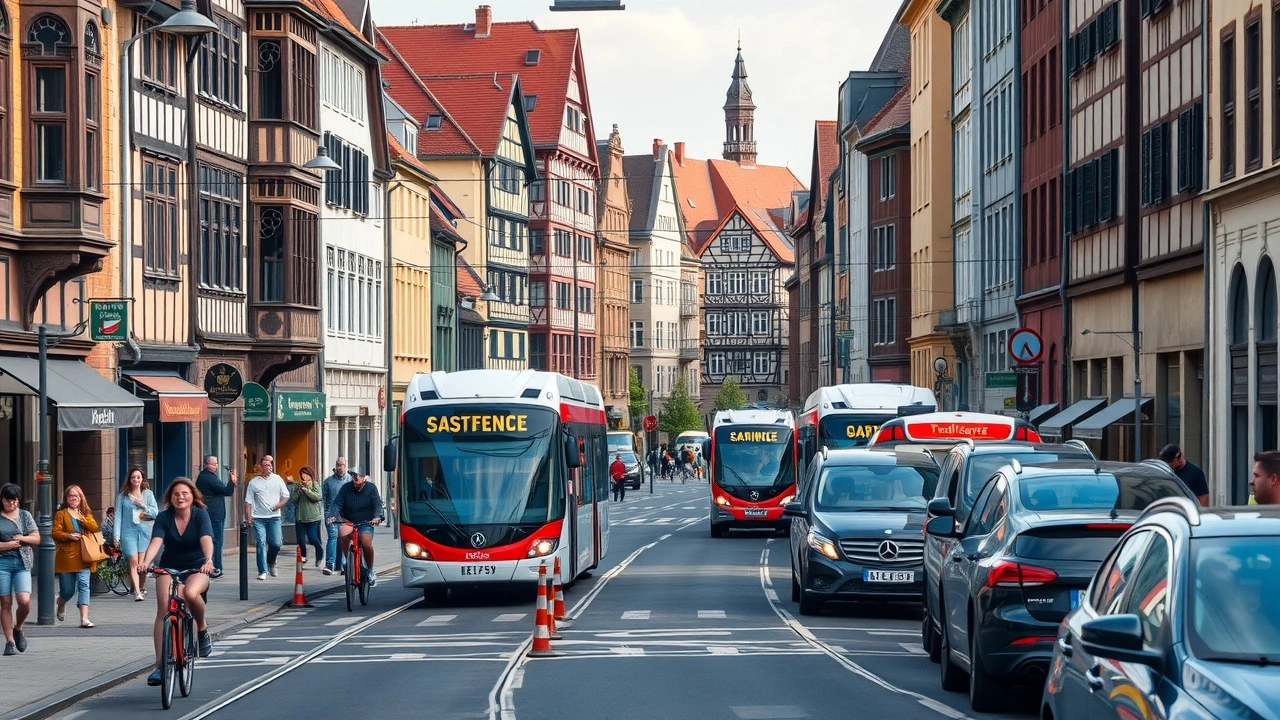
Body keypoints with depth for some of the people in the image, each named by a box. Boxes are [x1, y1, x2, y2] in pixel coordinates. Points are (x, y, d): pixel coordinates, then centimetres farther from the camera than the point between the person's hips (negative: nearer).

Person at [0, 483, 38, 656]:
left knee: (25, 601, -13)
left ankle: (18, 629, 15)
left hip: (22, 563, 1)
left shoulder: (25, 515, 12)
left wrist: (22, 538, -7)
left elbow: (37, 538, 10)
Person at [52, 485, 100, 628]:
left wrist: (82, 519, -11)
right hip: (66, 556, -2)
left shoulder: (86, 514, 15)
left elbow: (94, 527, 0)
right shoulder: (61, 514, 3)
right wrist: (68, 536, -20)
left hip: (82, 557, 2)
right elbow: (55, 533, -5)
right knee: (68, 590, 4)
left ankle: (84, 618, -17)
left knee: (83, 585, -12)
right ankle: (61, 604, 42)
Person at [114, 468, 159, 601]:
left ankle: (141, 587, 23)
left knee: (142, 562, 3)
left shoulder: (148, 494, 8)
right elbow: (118, 516, 4)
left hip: (144, 531, 1)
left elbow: (155, 512, 3)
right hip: (128, 531, -1)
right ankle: (137, 592, -17)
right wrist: (116, 536, -2)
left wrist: (142, 505, -11)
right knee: (133, 561, -12)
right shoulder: (123, 496, 6)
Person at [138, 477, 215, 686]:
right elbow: (156, 541, -22)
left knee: (191, 593, -36)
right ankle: (159, 665, -16)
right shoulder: (164, 517, -7)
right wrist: (146, 562, -42)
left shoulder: (200, 514, -10)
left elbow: (206, 540, -25)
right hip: (168, 568, 2)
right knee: (163, 608, -19)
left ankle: (202, 629, -6)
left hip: (196, 569, -2)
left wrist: (208, 560, -46)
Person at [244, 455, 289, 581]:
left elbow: (286, 496, 11)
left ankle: (271, 562, 25)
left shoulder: (278, 480, 9)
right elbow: (248, 501, 6)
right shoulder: (253, 482, 8)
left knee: (276, 543, -4)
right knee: (261, 543, -7)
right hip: (258, 518, -1)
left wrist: (279, 505, -8)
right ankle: (262, 571, -4)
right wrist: (248, 516, -5)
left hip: (274, 517, 1)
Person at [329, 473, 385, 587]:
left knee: (366, 542, -28)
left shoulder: (371, 488, -1)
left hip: (366, 523, -1)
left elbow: (378, 504, -8)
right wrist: (334, 515, -22)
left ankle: (370, 570, -5)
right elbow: (337, 503, -3)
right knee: (342, 533, -34)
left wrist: (377, 517, -27)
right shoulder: (346, 488, 2)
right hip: (349, 521, 1)